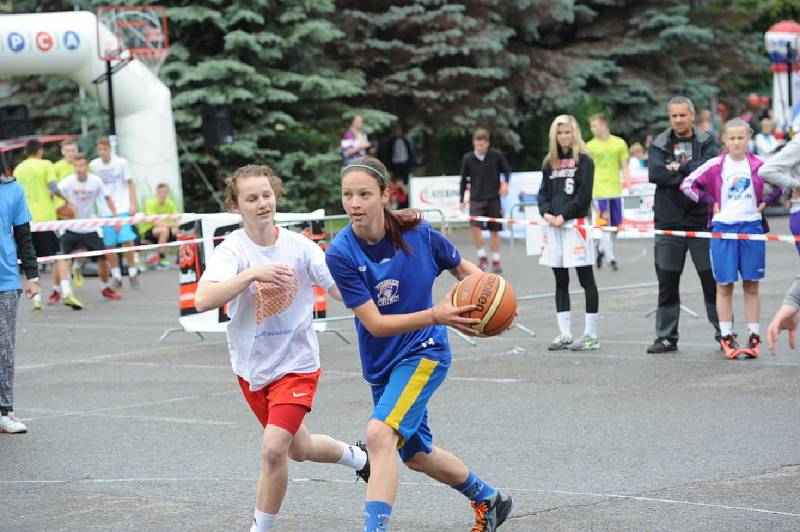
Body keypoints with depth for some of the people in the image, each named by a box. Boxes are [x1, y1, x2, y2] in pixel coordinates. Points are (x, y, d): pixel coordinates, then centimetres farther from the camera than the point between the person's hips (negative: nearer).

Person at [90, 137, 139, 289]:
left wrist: (133, 204, -3)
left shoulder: (121, 162, -2)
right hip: (104, 211, 2)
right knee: (109, 245, 1)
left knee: (126, 241, -9)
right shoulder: (93, 165, 0)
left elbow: (130, 183, 4)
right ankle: (117, 277, 13)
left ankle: (133, 273, 5)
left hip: (122, 208, -2)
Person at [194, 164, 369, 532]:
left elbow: (343, 290, -5)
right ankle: (355, 457, 52)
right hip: (252, 366, 2)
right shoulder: (232, 250, -15)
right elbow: (203, 300, -32)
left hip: (296, 363, -2)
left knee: (273, 449, -19)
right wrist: (254, 273, -40)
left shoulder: (299, 246, -10)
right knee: (299, 449, 21)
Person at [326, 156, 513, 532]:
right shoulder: (341, 253, -18)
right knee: (416, 455, 21)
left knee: (379, 434, -27)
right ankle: (489, 499, 47)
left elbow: (463, 268, 4)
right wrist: (435, 315, -33)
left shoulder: (418, 233, -15)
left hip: (424, 353, -4)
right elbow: (375, 323, -20)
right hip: (380, 363, 4)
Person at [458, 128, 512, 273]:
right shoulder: (468, 158, -3)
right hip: (476, 199, 0)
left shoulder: (497, 155, -6)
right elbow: (464, 180, 5)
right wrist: (461, 200, 3)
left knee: (494, 230, 6)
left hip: (493, 198, 0)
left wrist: (505, 182, -11)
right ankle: (482, 257, -4)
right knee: (475, 226, -19)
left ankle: (496, 261, 18)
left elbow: (506, 170, 8)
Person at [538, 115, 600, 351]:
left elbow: (584, 194, -9)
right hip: (553, 226, 6)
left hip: (575, 224, -6)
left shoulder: (583, 160, -2)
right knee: (560, 282, 8)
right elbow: (543, 191, 14)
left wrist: (563, 216, -13)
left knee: (586, 280, -3)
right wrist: (546, 213, -4)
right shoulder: (549, 162, 15)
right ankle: (565, 334, 11)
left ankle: (590, 335, -2)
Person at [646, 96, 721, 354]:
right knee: (667, 284, 5)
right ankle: (666, 337, 13)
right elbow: (655, 173, -11)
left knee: (713, 281, 1)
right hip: (668, 222, 1)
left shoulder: (707, 143, 5)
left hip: (702, 221, -1)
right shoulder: (659, 145, 7)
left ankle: (724, 332, 11)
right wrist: (691, 176, -14)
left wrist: (679, 168, -10)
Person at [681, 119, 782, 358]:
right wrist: (710, 202, -3)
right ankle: (726, 337, 8)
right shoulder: (715, 165, -3)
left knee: (751, 285, 6)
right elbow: (688, 184, 1)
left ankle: (754, 336, 11)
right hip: (723, 229, -1)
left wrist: (765, 201, 4)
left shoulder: (758, 165, 0)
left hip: (752, 227, 1)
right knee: (724, 285, 2)